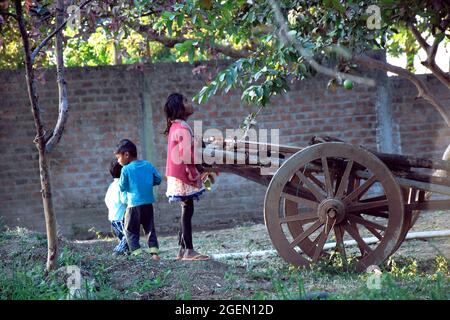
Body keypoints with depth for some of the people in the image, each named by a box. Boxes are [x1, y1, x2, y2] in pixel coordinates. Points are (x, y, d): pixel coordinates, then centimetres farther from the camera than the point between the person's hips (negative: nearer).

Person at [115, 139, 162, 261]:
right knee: (150, 229, 14)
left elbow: (122, 187, -5)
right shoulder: (148, 165, 4)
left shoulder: (126, 169, -9)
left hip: (134, 205, -5)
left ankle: (137, 253, -5)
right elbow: (158, 179, 8)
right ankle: (154, 251, 4)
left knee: (130, 230, 5)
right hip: (148, 204, 5)